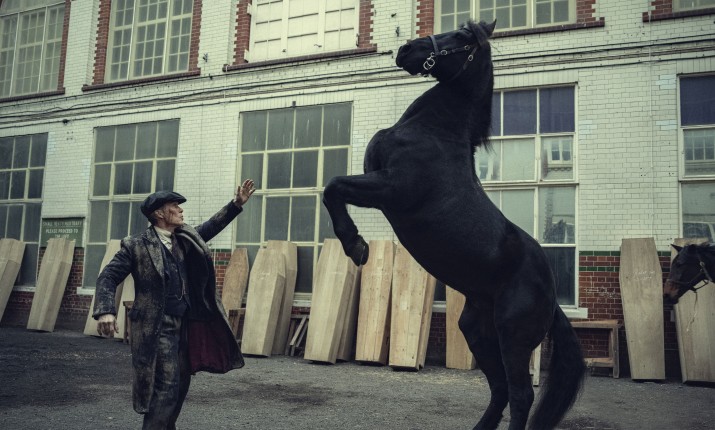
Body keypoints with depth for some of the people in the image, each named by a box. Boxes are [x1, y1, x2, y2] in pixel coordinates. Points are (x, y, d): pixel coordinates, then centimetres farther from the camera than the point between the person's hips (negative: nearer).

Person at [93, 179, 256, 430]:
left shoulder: (185, 238, 8)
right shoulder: (136, 245, -10)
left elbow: (210, 227, 22)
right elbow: (108, 277, -10)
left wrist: (237, 203, 14)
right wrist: (106, 311, -26)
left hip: (183, 324, 7)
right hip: (157, 328, -7)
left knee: (181, 383, 17)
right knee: (166, 386, -11)